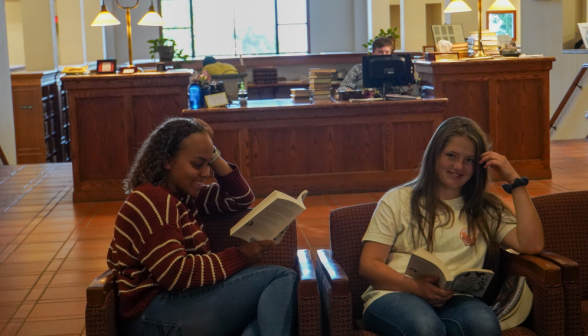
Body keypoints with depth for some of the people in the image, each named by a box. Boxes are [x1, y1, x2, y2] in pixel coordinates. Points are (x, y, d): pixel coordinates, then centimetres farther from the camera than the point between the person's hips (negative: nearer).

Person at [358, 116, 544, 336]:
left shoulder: (486, 210, 23)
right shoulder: (398, 200, 16)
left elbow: (532, 245, 6)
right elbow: (368, 266, 6)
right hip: (394, 295, -2)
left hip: (455, 301, 2)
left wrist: (515, 181, 9)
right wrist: (416, 287, -13)